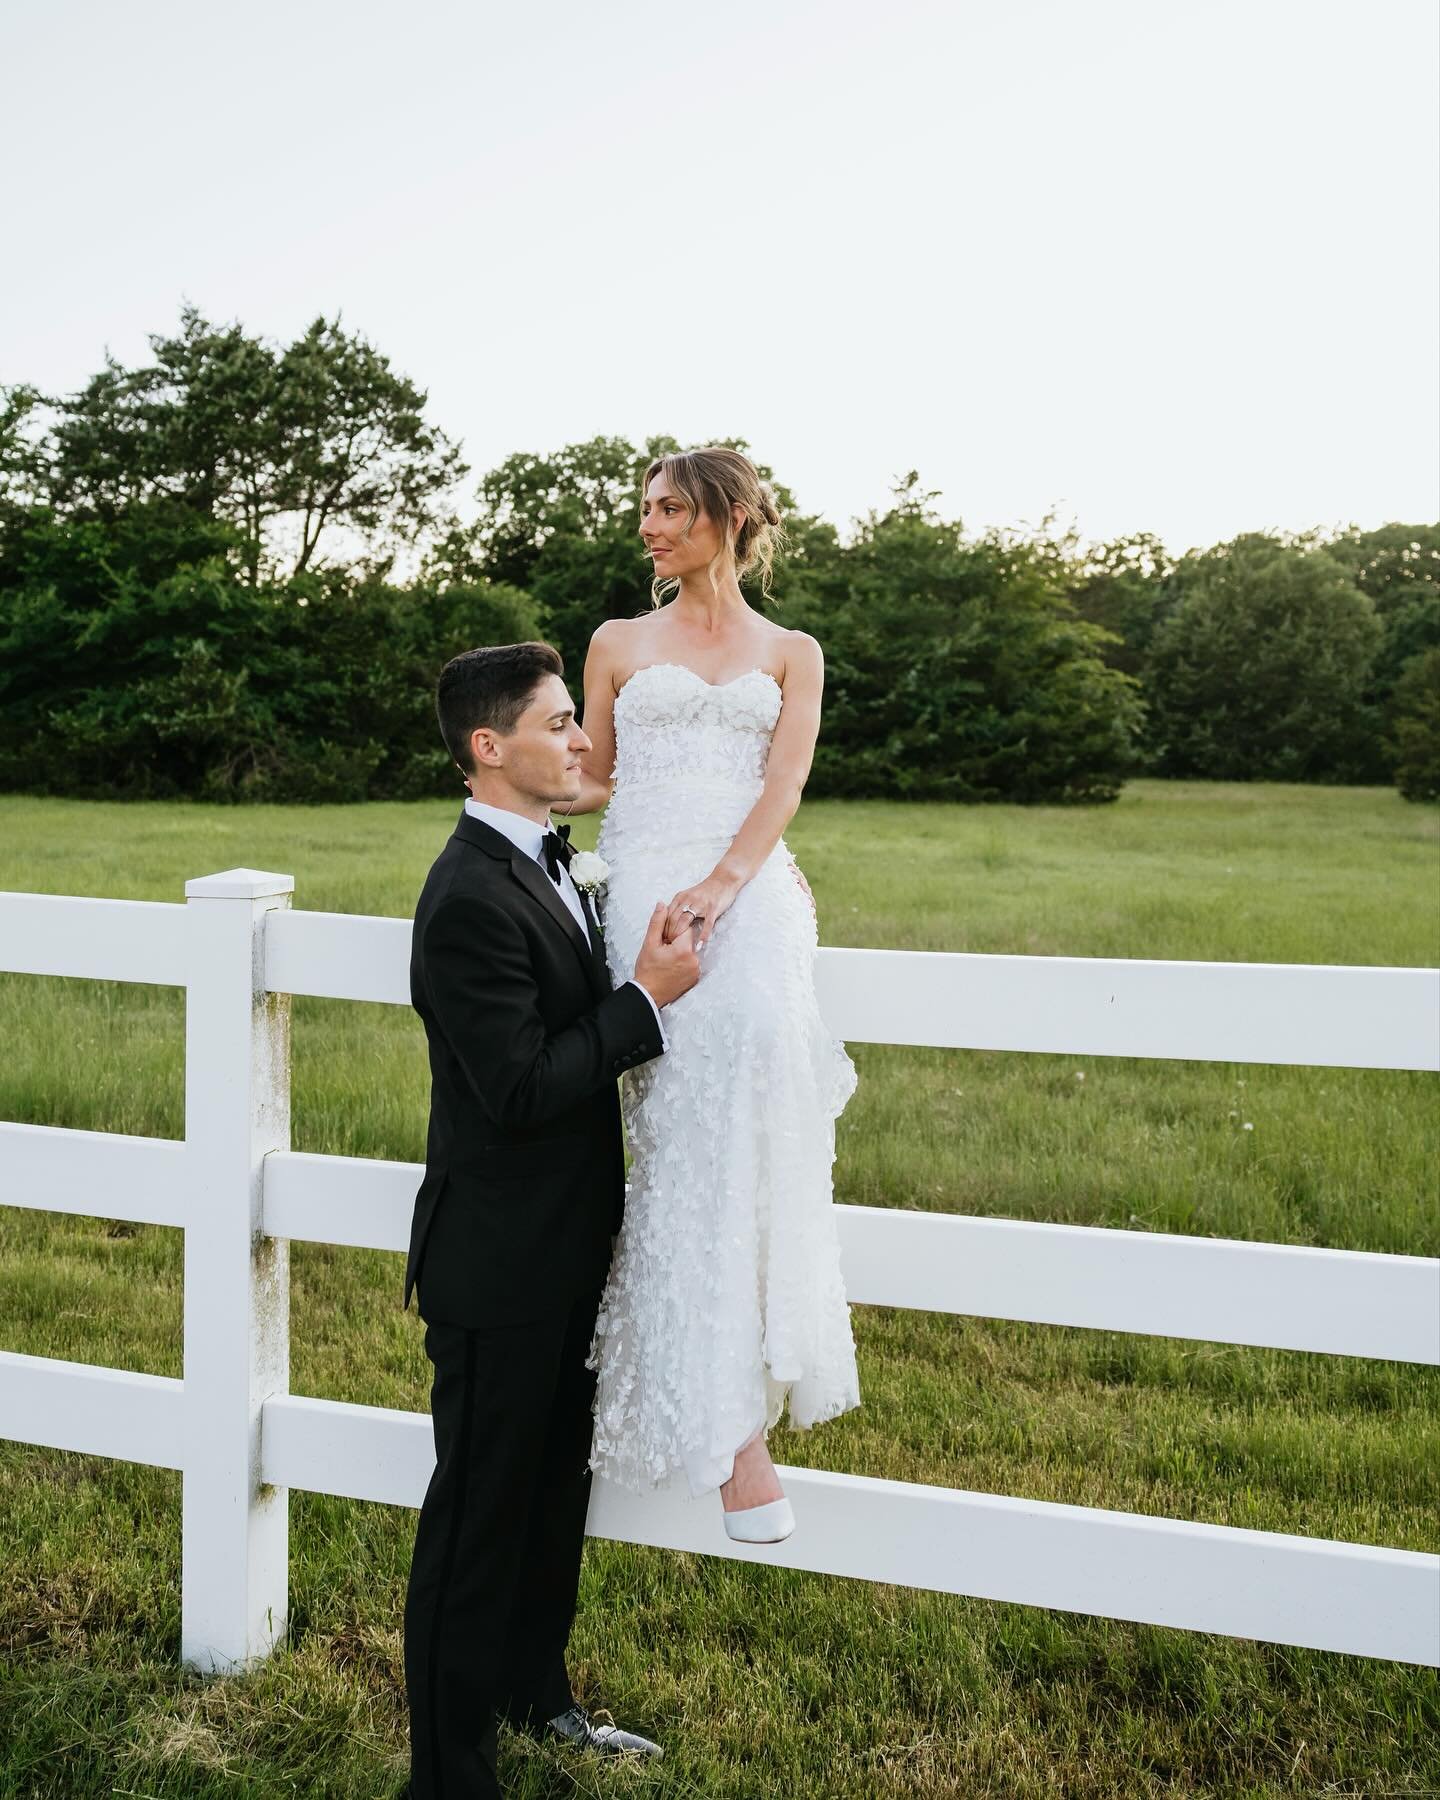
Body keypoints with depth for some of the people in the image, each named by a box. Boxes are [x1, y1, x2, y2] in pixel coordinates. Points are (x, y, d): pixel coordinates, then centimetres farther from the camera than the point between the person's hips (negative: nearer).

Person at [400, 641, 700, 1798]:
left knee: (556, 1489, 24)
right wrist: (648, 999, -21)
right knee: (480, 1513, 6)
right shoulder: (471, 898, -24)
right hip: (500, 1264, -9)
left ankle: (536, 1694, 44)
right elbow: (520, 1087, -26)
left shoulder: (549, 865, 7)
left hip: (564, 1251, 9)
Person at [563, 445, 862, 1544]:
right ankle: (730, 1424, -21)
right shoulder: (620, 644, 23)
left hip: (751, 888, -1)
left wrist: (721, 883, -15)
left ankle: (723, 1400, -24)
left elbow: (785, 784, 2)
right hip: (647, 884, 1)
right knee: (691, 1125, -23)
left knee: (748, 1042, -32)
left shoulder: (792, 653, 19)